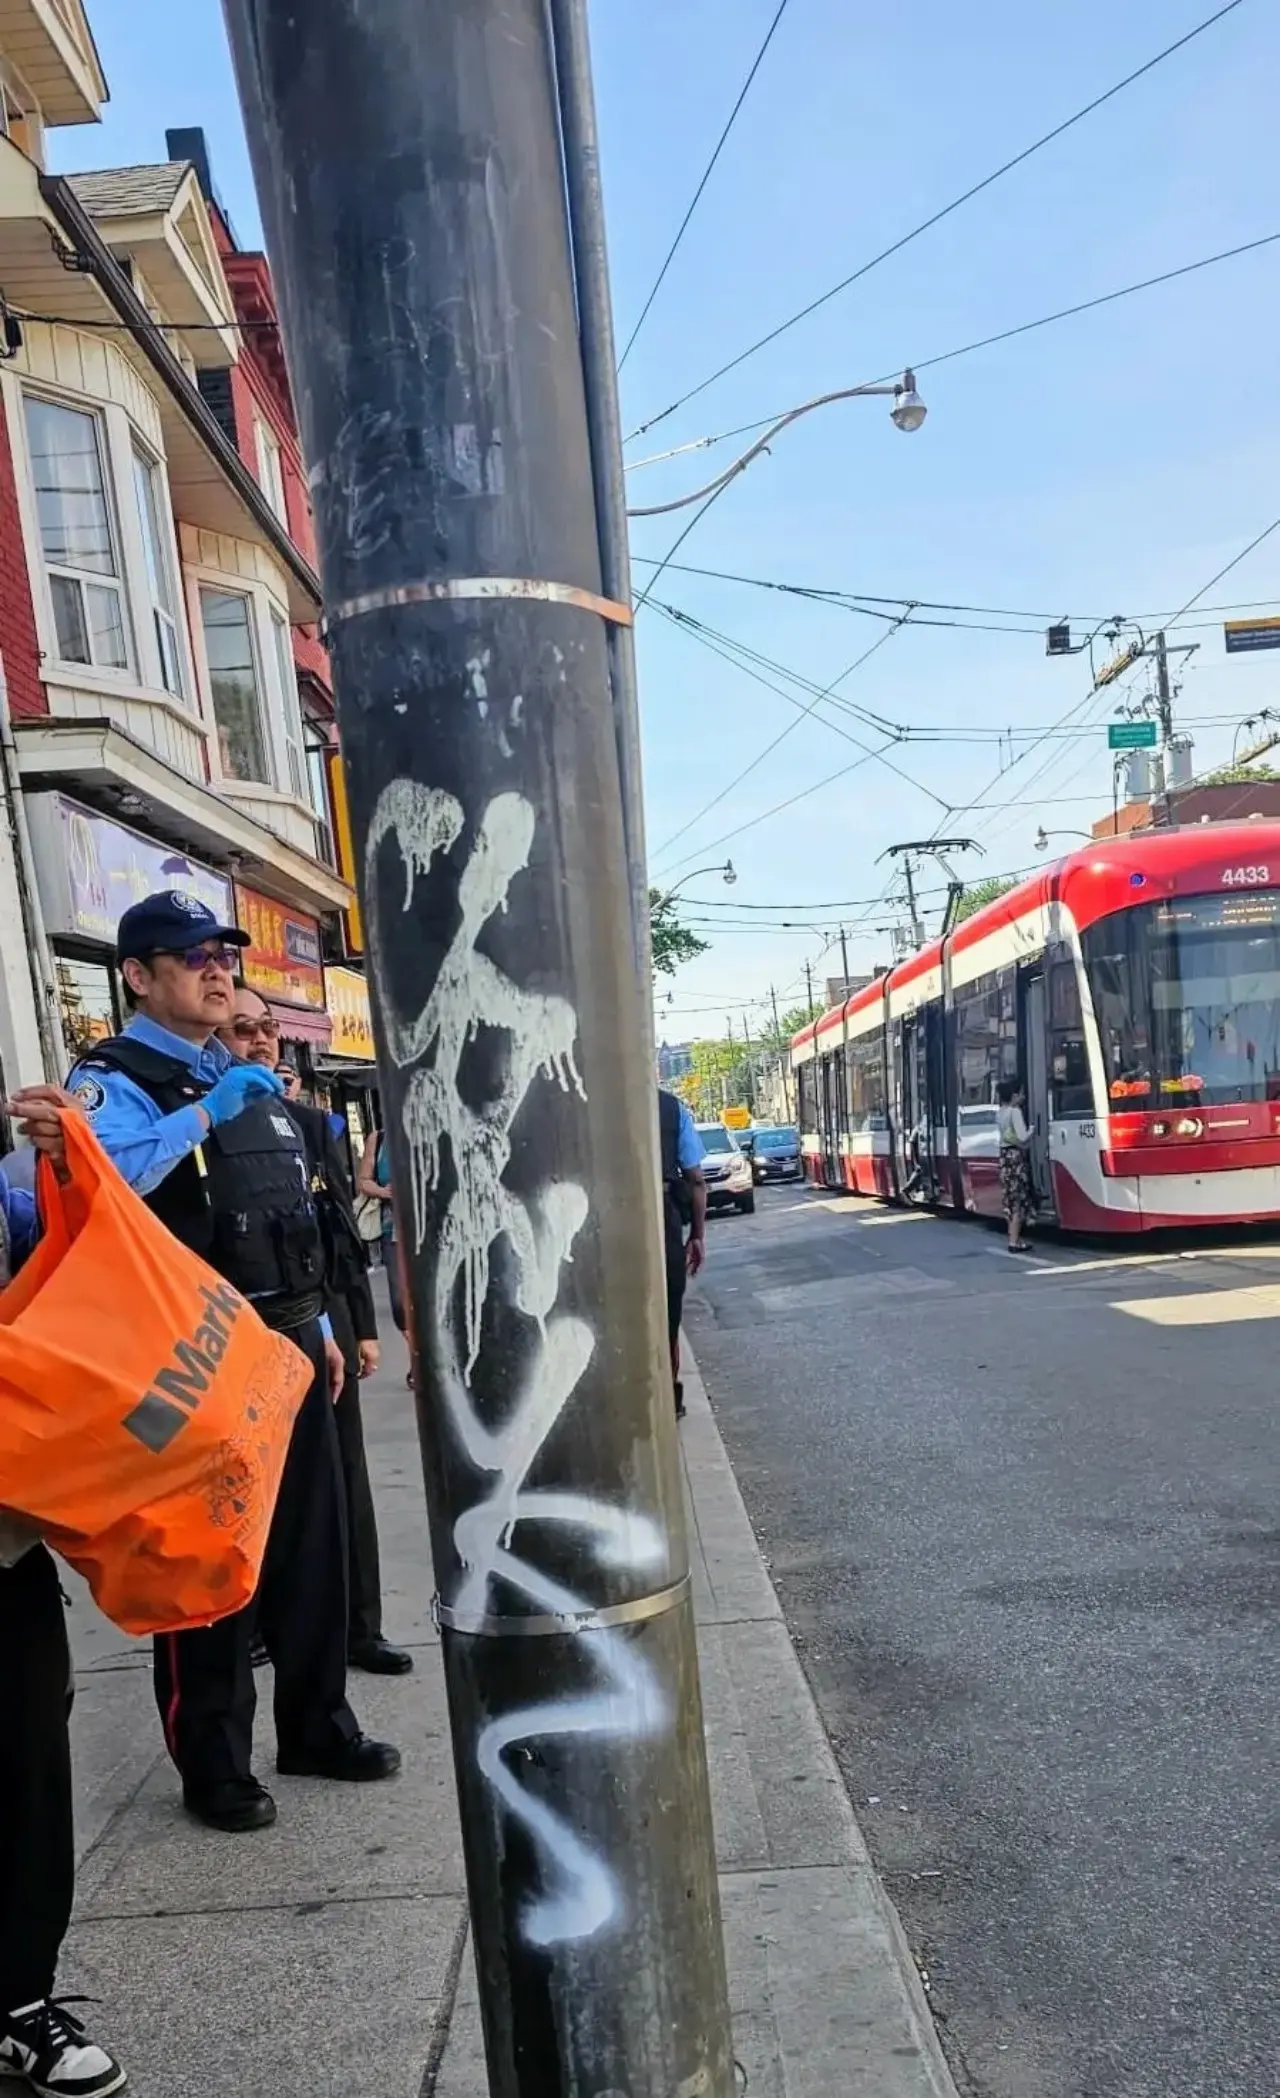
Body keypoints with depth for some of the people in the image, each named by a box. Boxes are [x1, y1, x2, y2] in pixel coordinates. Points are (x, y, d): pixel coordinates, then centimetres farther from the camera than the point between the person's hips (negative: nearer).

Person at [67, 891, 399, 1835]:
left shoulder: (249, 1080, 15)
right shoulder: (115, 1077, -9)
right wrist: (204, 1113, -30)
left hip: (288, 1343, 7)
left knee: (312, 1543, 16)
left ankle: (317, 1725, 34)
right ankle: (214, 1766, 24)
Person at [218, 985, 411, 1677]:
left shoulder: (309, 1121, 8)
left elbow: (343, 1226, 10)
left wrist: (363, 1323, 9)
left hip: (323, 1320, 5)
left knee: (343, 1481, 12)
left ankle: (358, 1626, 25)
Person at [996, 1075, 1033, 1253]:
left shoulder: (1000, 1112, 12)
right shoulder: (1015, 1111, -14)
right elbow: (1022, 1137, -19)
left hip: (1005, 1156, 9)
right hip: (1016, 1156, -9)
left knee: (1011, 1200, 13)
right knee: (1019, 1200, -5)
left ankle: (1016, 1238, 18)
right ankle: (1014, 1242, -5)